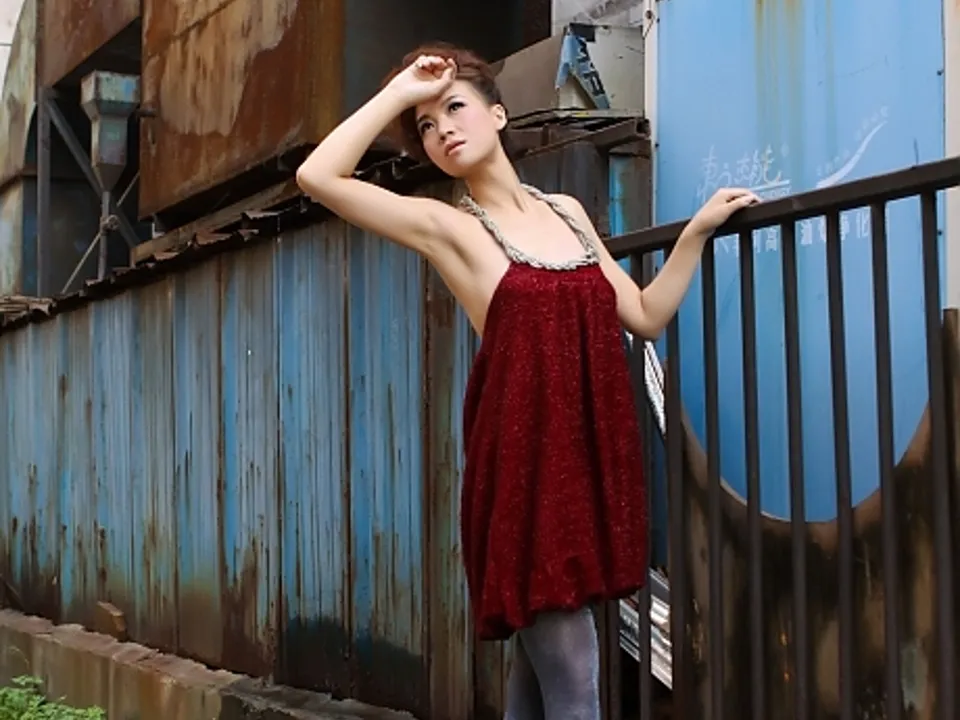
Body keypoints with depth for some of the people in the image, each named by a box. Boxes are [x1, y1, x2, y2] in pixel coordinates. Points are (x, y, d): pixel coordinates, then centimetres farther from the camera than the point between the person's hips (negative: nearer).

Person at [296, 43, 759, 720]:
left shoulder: (567, 211, 13)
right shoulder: (445, 226, -2)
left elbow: (646, 316, 17)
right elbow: (317, 175, -14)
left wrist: (698, 230, 11)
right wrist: (400, 92, -8)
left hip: (594, 454, 5)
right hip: (524, 459, -5)